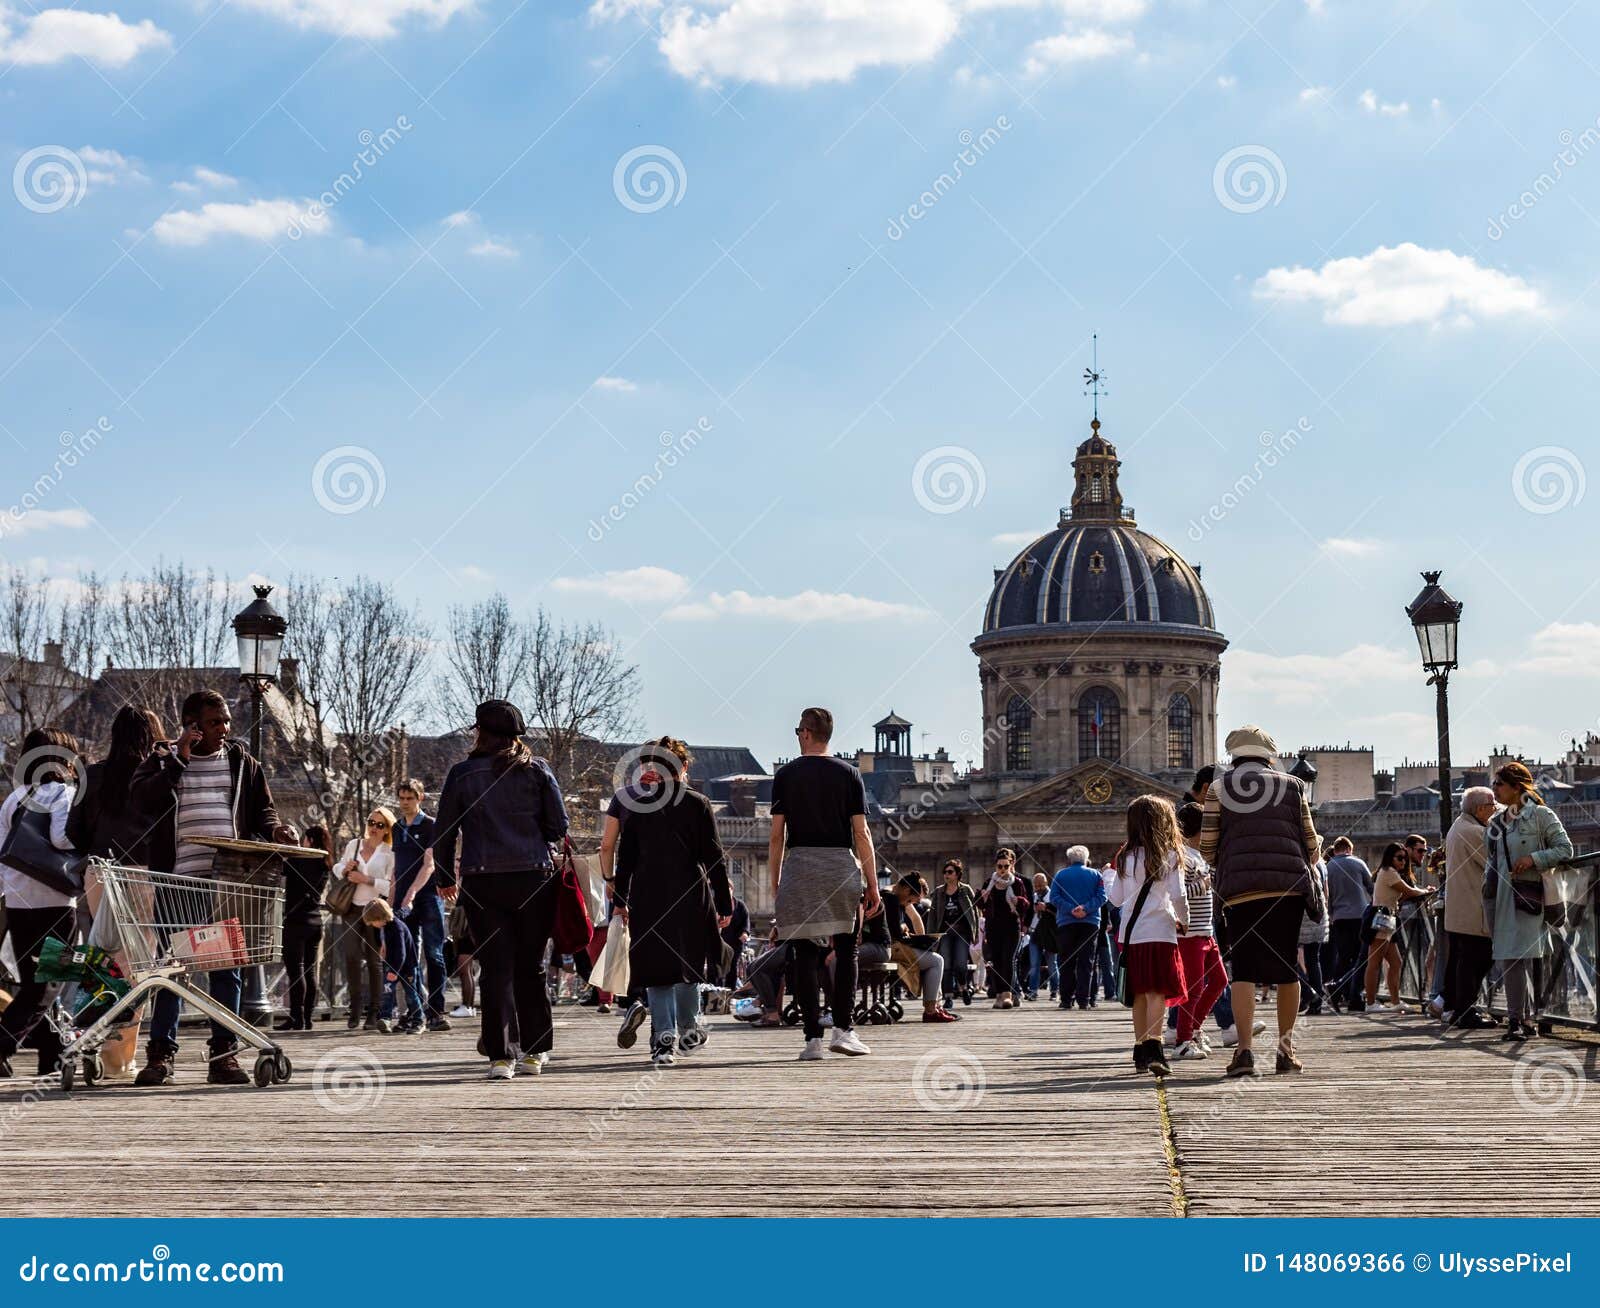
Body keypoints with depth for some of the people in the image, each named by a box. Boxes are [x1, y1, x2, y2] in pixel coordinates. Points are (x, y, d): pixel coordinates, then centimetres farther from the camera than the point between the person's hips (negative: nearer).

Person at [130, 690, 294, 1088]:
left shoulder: (242, 763, 13)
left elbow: (261, 807, 17)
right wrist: (179, 760, -13)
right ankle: (161, 1054, 5)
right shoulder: (162, 760, 5)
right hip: (177, 879, -2)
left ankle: (224, 1054, 8)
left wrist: (273, 828, -4)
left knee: (226, 966, 4)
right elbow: (141, 798, -11)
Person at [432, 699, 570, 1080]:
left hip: (482, 882, -1)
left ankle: (501, 1056, -7)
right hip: (534, 877, 1)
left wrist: (445, 877, 18)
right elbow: (558, 826, 1)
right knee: (531, 967, 11)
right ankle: (535, 1051, 15)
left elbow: (443, 831, 5)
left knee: (496, 969, 0)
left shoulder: (462, 773, 2)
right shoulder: (538, 770, 3)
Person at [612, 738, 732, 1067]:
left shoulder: (639, 805, 3)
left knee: (656, 968, 2)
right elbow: (714, 856, -2)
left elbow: (625, 855, 8)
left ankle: (664, 1037, -7)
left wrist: (621, 898, 16)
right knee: (688, 963, 15)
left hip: (647, 897, 1)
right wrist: (724, 903, 2)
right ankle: (688, 1030, 24)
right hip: (690, 895, -1)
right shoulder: (698, 804, -2)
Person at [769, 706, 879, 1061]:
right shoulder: (849, 774, 4)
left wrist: (775, 884, 10)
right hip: (841, 865, 0)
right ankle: (843, 1029, -1)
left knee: (805, 954, 1)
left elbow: (776, 836, 3)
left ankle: (813, 1037, -2)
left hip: (799, 866, 0)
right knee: (846, 950, 8)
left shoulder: (785, 775, 5)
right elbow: (861, 833, 0)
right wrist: (872, 883, 3)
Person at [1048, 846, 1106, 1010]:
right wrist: (1086, 909, -13)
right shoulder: (1095, 875, 6)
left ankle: (1067, 999, 3)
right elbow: (1101, 896, -5)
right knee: (1086, 963, 0)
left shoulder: (1060, 875, 6)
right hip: (1091, 923, 0)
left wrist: (1070, 909, -11)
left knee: (1066, 963, 6)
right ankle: (1084, 999, -7)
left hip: (1065, 923, 0)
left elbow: (1054, 898, -4)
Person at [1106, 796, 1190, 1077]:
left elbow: (1115, 898, 11)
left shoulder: (1126, 857, 8)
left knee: (1140, 995, 13)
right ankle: (1153, 1046, -27)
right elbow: (1177, 895, -8)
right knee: (1158, 993, -10)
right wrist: (1183, 921, 9)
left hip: (1131, 934, 4)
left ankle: (1140, 1051, 18)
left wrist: (1112, 873, 29)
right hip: (1159, 932, -4)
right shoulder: (1169, 855, -2)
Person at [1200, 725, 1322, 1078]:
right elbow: (1311, 845, 13)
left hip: (1242, 888, -2)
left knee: (1243, 970, -3)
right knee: (1287, 968, 11)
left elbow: (1207, 847, 5)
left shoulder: (1220, 787, 9)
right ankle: (1286, 1047, 13)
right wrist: (1313, 856, 35)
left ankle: (1245, 1049, -13)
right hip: (1289, 887, 2)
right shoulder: (1292, 786, 14)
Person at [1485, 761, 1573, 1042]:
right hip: (1499, 898, 6)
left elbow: (1565, 849, -4)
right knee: (1510, 960, 5)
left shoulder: (1541, 815, -2)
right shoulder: (1495, 822, 16)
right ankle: (1526, 1019, 13)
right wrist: (1487, 892, 15)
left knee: (1514, 958, -13)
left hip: (1525, 896, -6)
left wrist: (1534, 859, -16)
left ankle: (1517, 1021, -9)